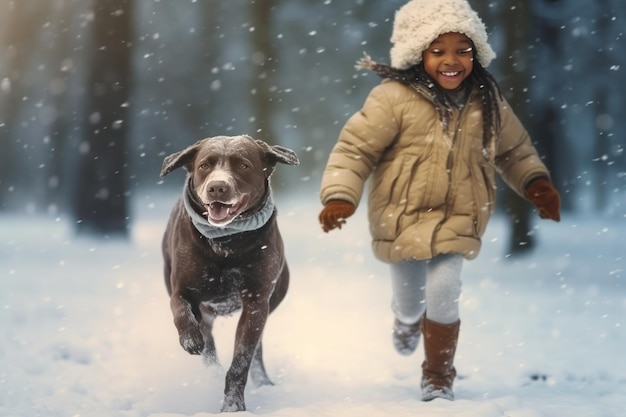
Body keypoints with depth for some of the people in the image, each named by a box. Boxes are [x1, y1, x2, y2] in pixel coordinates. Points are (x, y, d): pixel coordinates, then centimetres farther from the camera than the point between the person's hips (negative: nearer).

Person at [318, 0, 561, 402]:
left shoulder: (487, 102, 1)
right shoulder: (394, 99, -14)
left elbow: (515, 150, 17)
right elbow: (355, 148, -12)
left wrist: (537, 183, 4)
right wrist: (340, 196, -24)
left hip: (457, 221, 2)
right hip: (402, 215, -2)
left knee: (444, 293, -14)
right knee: (410, 302, 8)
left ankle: (438, 377, 9)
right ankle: (408, 317, 51)